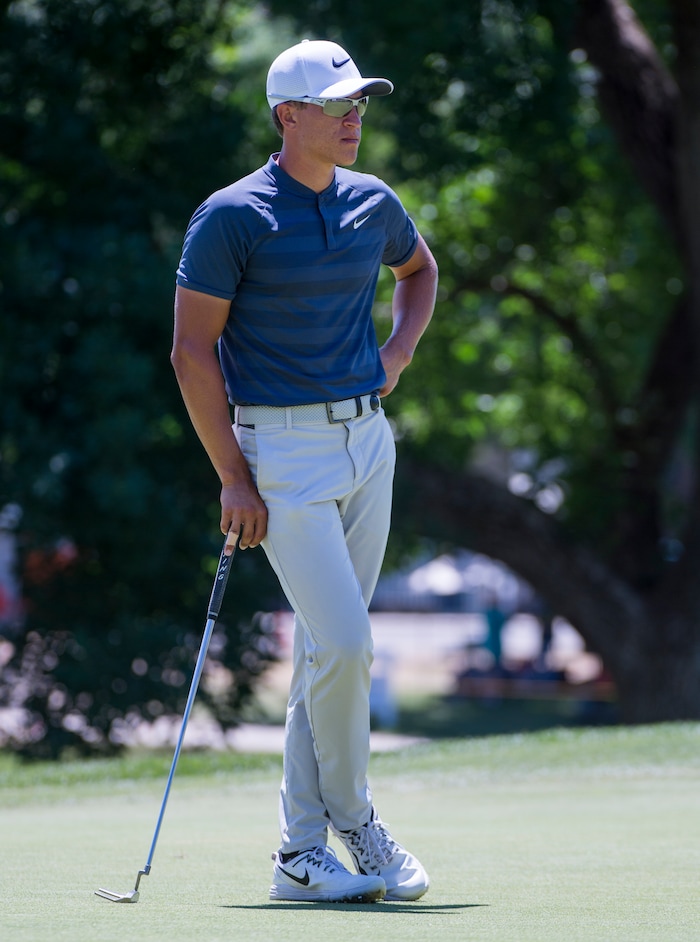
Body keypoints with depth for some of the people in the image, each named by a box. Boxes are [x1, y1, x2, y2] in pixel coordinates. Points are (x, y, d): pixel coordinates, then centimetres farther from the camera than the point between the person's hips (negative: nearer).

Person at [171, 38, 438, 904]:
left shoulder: (373, 204, 8)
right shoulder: (232, 217, -11)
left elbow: (419, 267, 31)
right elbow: (192, 351, -10)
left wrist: (399, 350, 11)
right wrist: (233, 478, -13)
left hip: (367, 440, 6)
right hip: (283, 450, -6)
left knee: (328, 649, 7)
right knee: (342, 643, -14)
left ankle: (304, 852, 12)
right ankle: (353, 820, 7)